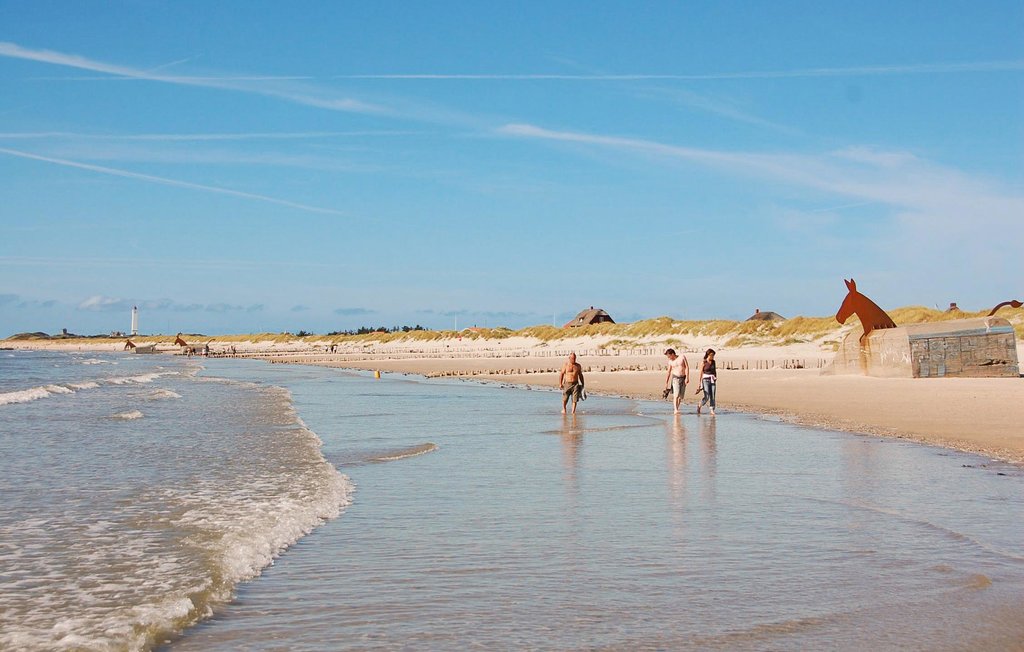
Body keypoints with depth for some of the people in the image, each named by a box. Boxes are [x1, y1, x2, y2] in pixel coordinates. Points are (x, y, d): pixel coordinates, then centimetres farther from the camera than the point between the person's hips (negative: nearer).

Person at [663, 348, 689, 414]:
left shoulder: (682, 357, 0)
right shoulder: (670, 362, 6)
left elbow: (687, 367, -4)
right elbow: (668, 373, 11)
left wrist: (687, 377, -12)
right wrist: (666, 383, 10)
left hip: (683, 378, 0)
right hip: (675, 378, 0)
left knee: (681, 396, 0)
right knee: (676, 394, -17)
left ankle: (676, 410, 10)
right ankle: (676, 410, -22)